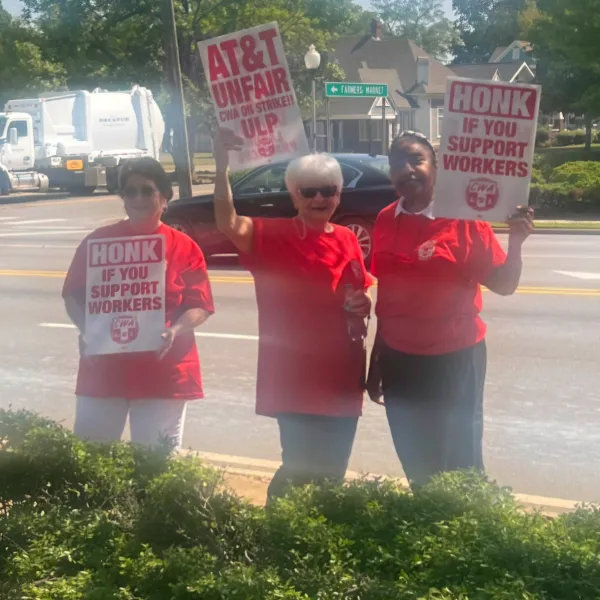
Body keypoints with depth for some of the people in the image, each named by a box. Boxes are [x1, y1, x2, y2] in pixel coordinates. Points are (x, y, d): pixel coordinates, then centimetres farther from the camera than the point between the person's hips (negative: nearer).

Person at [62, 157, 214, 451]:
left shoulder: (184, 248, 0)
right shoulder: (98, 241, 3)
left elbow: (200, 305, -1)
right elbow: (73, 295, 7)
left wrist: (175, 331, -19)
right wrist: (86, 330, -11)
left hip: (163, 374, -1)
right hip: (103, 369, 2)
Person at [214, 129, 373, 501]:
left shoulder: (348, 240, 7)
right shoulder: (273, 236, -8)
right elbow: (228, 224, -27)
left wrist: (365, 305, -4)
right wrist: (223, 167, -40)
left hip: (342, 375, 5)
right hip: (295, 377, -5)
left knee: (334, 469, 15)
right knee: (300, 469, -3)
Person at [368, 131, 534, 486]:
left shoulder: (464, 218, -11)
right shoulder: (385, 221, 0)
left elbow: (504, 285, -9)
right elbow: (386, 295, 8)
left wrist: (516, 243, -26)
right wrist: (376, 358, 13)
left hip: (455, 358, -4)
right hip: (399, 361, 4)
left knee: (460, 460, 5)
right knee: (414, 462, 16)